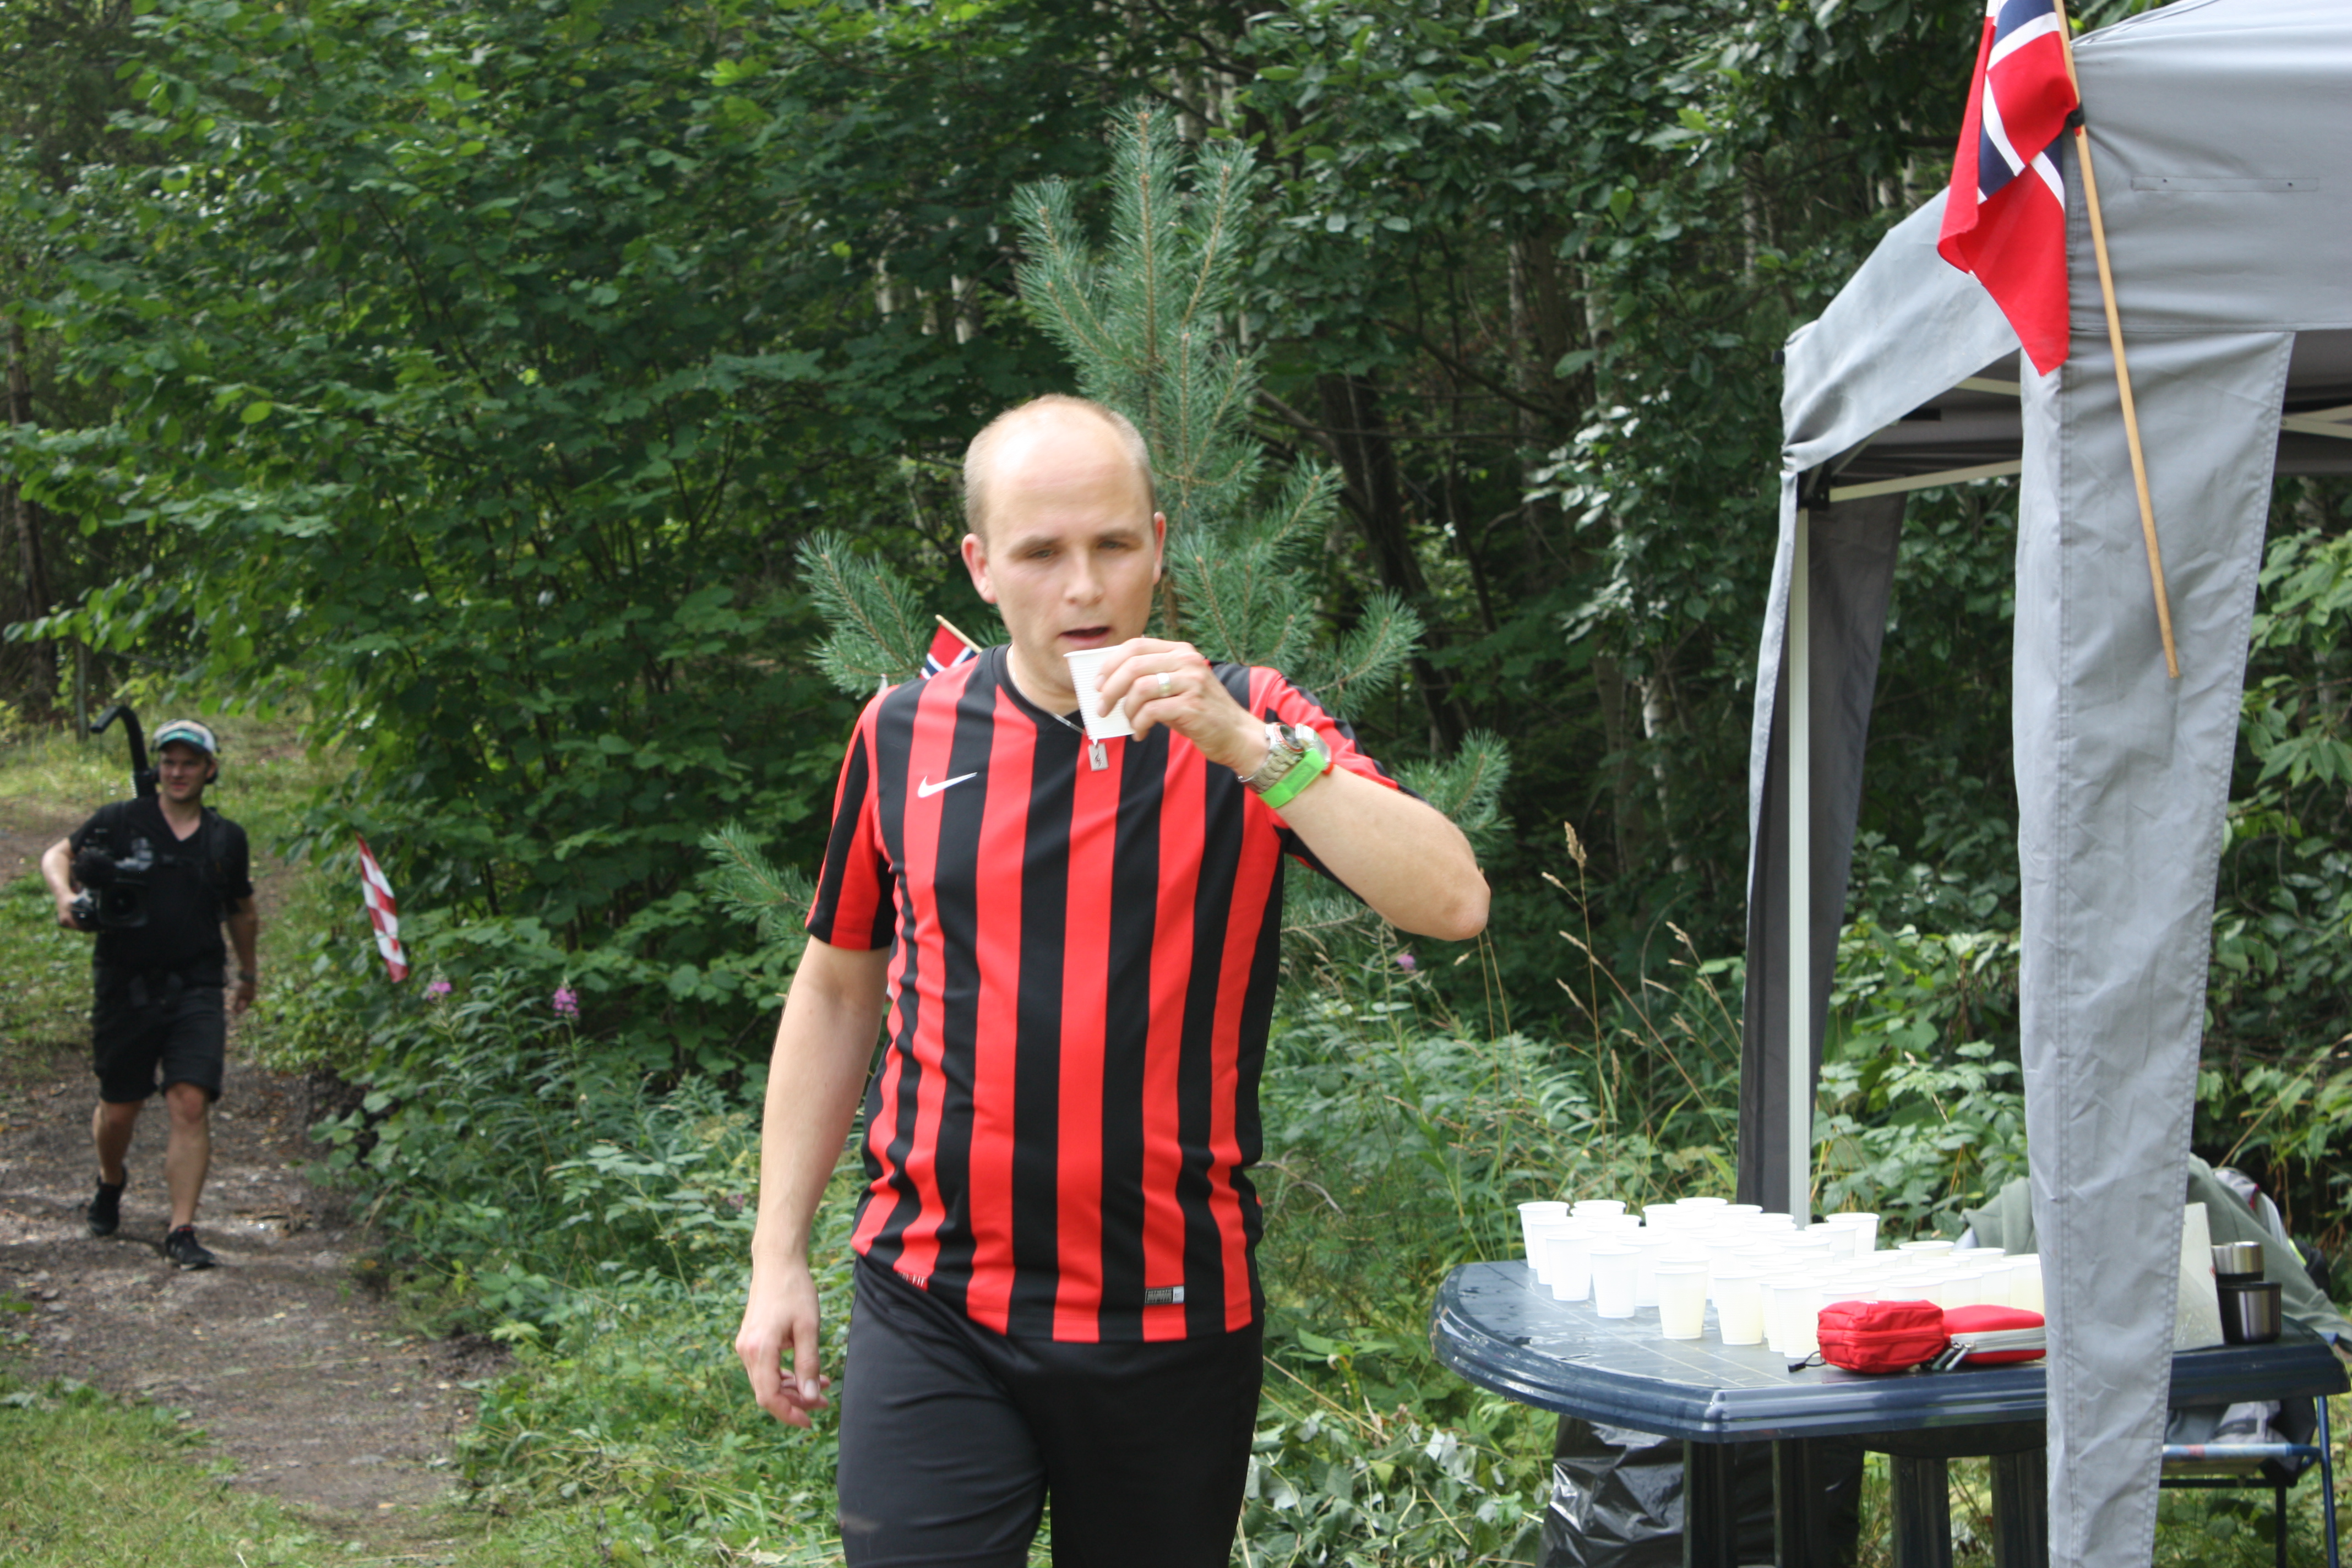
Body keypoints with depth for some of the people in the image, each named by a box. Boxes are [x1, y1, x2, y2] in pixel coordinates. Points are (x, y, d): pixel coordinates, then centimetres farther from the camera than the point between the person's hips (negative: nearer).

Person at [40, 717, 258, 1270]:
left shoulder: (226, 839, 8)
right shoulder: (120, 822, 0)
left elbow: (242, 913, 23)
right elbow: (57, 856, 7)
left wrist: (247, 976, 33)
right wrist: (65, 895, -15)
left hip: (197, 990, 1)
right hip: (125, 989, 0)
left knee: (191, 1105, -14)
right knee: (120, 1108, 10)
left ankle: (182, 1232, -12)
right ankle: (110, 1182, 44)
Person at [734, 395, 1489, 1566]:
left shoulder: (1245, 732, -2)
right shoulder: (907, 735, 4)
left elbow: (1453, 902, -15)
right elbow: (837, 990, 14)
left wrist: (1248, 747, -24)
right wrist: (778, 1259, 11)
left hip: (1171, 1323, 0)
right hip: (932, 1315, 1)